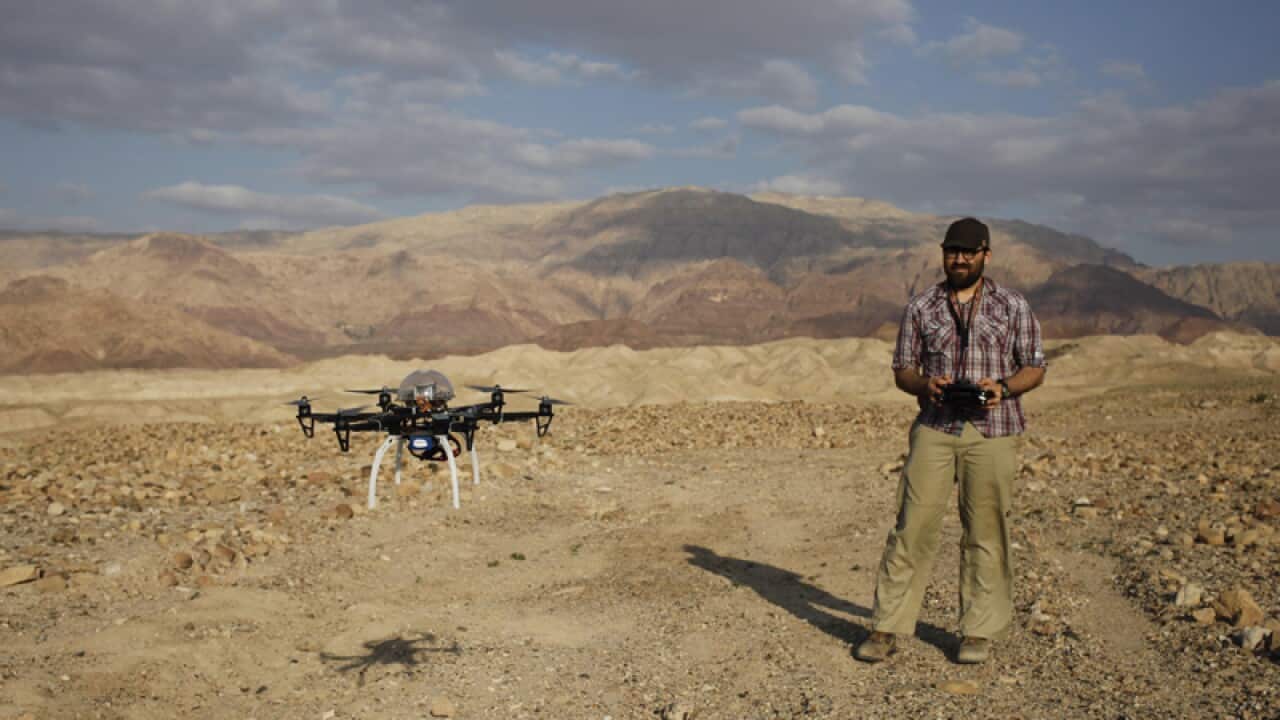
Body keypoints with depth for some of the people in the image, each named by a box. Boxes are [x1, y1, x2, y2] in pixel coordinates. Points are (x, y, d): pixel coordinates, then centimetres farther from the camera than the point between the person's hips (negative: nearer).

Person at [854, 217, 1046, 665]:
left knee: (985, 534, 3)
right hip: (934, 429, 1)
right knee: (913, 526, -3)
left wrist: (1004, 387, -13)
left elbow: (1034, 368, 7)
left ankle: (979, 631, 15)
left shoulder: (1013, 307, 7)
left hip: (992, 431, 0)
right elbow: (902, 370, 11)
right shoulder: (920, 308, 9)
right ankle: (887, 628, 3)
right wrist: (925, 384, -12)